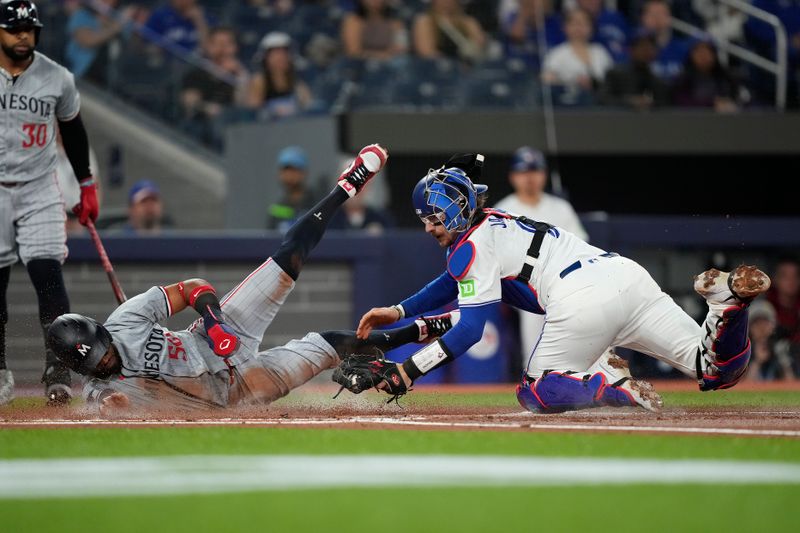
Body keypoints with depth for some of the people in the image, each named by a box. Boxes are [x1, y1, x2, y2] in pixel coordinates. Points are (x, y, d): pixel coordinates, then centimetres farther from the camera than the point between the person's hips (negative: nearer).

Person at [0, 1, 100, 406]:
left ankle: (57, 371, -14)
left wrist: (87, 186, 14)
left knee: (48, 276, -13)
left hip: (39, 191, 0)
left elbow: (72, 130, 13)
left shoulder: (57, 79, -2)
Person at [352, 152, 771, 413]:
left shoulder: (472, 245, 5)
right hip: (629, 275, 8)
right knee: (716, 370, 4)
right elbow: (454, 280, 45)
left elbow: (469, 329, -3)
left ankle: (610, 385, -16)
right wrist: (396, 313, 40)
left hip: (583, 301, -8)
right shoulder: (495, 226, 30)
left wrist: (409, 370, -1)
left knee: (535, 393, 11)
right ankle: (728, 296, -23)